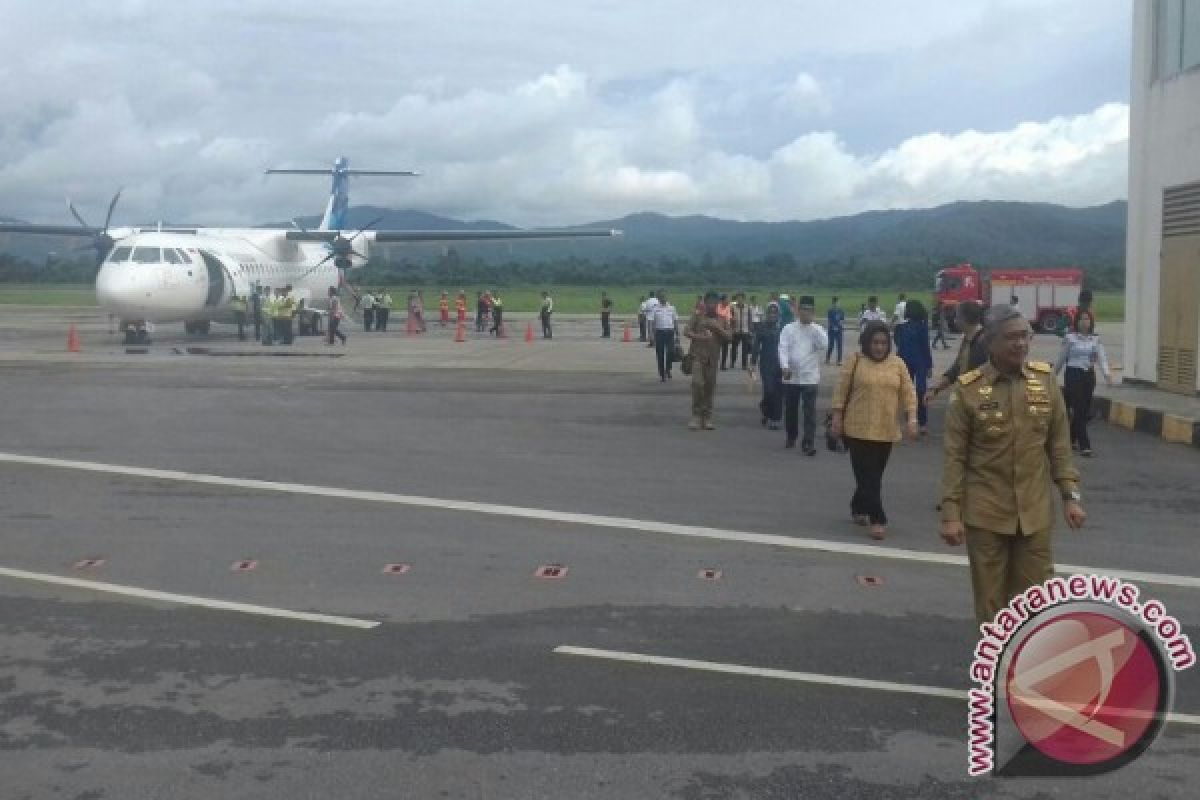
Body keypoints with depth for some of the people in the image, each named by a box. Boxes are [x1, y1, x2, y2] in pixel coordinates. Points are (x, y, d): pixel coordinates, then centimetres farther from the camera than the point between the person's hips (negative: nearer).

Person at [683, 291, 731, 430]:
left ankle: (707, 417, 12)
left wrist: (718, 328, -8)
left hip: (713, 357, 2)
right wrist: (700, 337, -15)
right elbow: (686, 331, 0)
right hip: (698, 355, -2)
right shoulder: (697, 317, 6)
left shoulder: (721, 320, 13)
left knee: (710, 386, 3)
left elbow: (728, 337, 8)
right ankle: (696, 416, -5)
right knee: (697, 383, -15)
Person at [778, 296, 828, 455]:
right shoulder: (788, 328, 3)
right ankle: (791, 437, 32)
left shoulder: (817, 330, 4)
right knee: (790, 409, 12)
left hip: (810, 377, -1)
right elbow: (783, 349, -6)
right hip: (791, 377, 1)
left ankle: (809, 443, -7)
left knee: (810, 411, -7)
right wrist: (785, 367, -21)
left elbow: (824, 345, -14)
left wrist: (813, 326, -14)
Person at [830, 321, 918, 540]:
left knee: (874, 475, 12)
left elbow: (908, 392, 5)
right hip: (858, 429, -3)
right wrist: (837, 417, -3)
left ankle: (859, 508, 32)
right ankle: (878, 519, -3)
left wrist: (911, 419, -6)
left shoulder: (897, 364, 5)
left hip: (886, 431, 3)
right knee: (867, 475, -5)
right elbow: (842, 389, 0)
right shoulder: (855, 361, -3)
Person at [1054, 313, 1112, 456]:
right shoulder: (1070, 338, -5)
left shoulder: (1096, 339, 4)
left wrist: (1107, 373, -22)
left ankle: (1072, 439, 28)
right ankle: (1084, 446, -8)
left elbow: (1102, 358, -7)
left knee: (1085, 410, 10)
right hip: (1073, 375, -4)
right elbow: (1061, 359, 3)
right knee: (1079, 409, -8)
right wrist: (1053, 374, 7)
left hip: (1089, 376, 4)